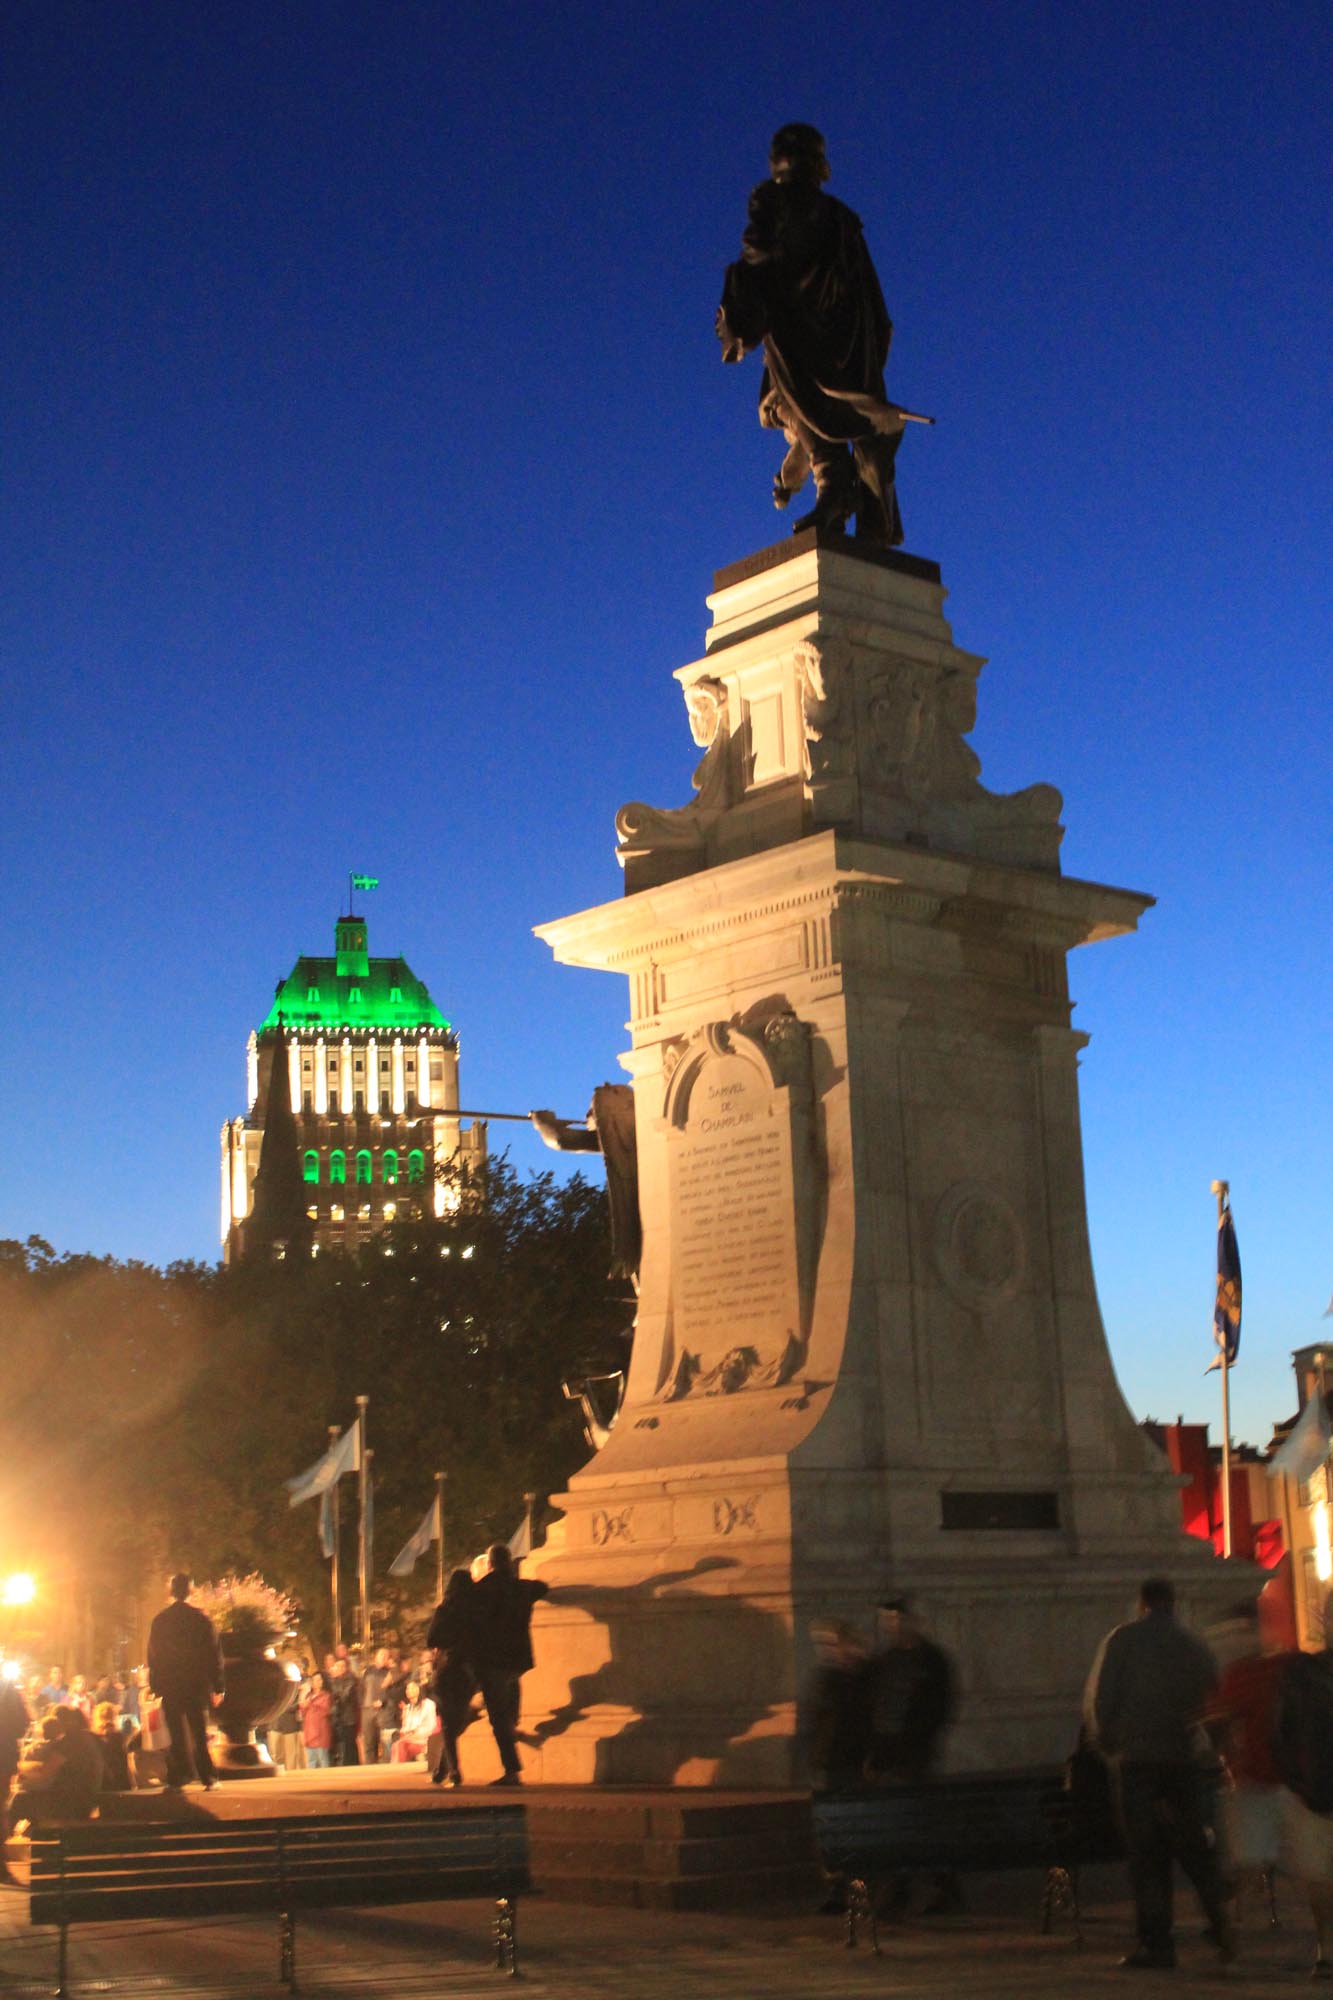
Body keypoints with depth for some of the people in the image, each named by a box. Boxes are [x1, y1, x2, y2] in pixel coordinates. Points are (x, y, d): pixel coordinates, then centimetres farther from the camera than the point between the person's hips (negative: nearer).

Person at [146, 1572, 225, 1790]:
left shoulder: (160, 1620, 1)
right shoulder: (201, 1618, -2)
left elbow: (152, 1655, 4)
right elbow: (214, 1652, -2)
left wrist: (155, 1686, 10)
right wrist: (217, 1686, 2)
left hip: (170, 1685, 0)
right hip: (197, 1683, 0)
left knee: (177, 1733, 5)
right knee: (199, 1731, 6)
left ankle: (178, 1777, -1)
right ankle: (208, 1778, 4)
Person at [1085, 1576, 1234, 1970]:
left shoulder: (1121, 1641, -2)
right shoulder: (1195, 1646, 6)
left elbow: (1098, 1701, -6)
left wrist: (1106, 1743, 9)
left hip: (1136, 1760, -2)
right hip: (1185, 1759, 3)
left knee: (1146, 1853, 1)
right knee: (1195, 1846, 14)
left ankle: (1156, 1942, -2)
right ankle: (1220, 1919, -1)